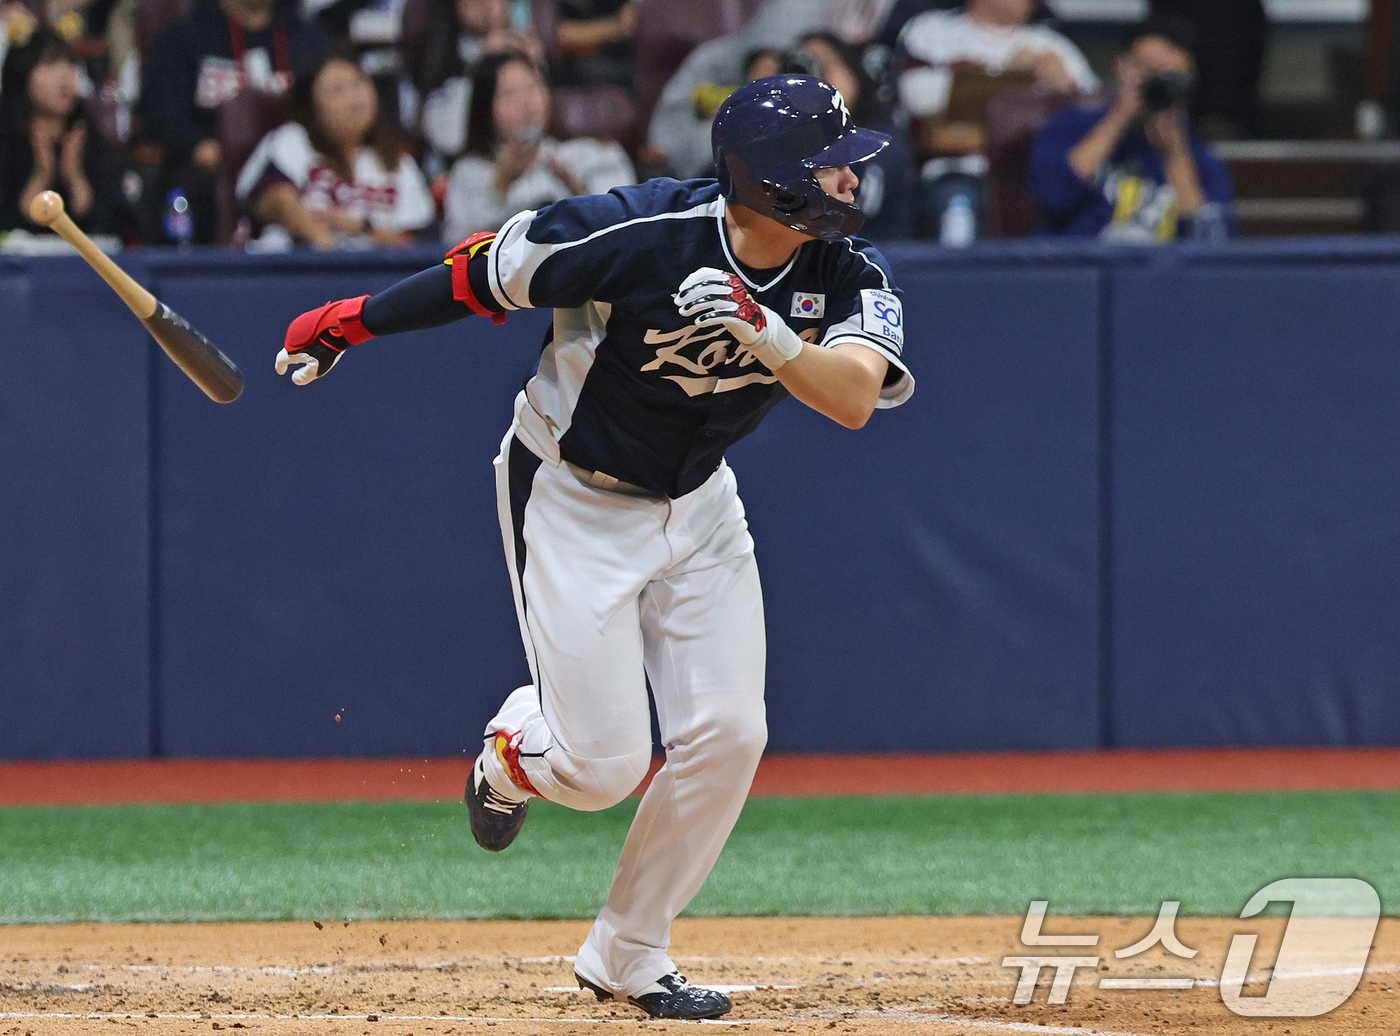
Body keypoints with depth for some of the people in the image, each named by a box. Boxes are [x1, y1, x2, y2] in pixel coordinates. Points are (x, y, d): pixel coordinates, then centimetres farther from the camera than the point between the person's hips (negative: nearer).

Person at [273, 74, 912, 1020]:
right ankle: (513, 751, 29)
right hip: (574, 500, -5)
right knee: (602, 766, -9)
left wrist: (766, 335, -45)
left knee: (727, 736, -4)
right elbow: (482, 274, -16)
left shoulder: (845, 273, -14)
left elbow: (855, 397, -29)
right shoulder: (641, 232, -29)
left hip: (698, 504, 5)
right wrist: (344, 324, -5)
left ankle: (628, 957, 13)